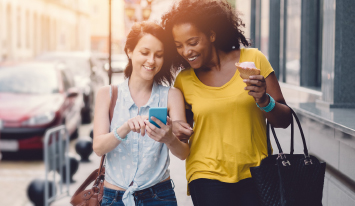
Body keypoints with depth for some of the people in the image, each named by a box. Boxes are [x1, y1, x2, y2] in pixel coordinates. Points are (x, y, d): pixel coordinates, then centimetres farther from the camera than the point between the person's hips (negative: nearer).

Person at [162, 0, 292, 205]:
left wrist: (263, 101, -16)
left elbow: (284, 120, 2)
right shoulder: (183, 81, 4)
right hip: (208, 176, 0)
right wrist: (173, 128, -4)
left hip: (255, 173, 0)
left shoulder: (253, 60, 0)